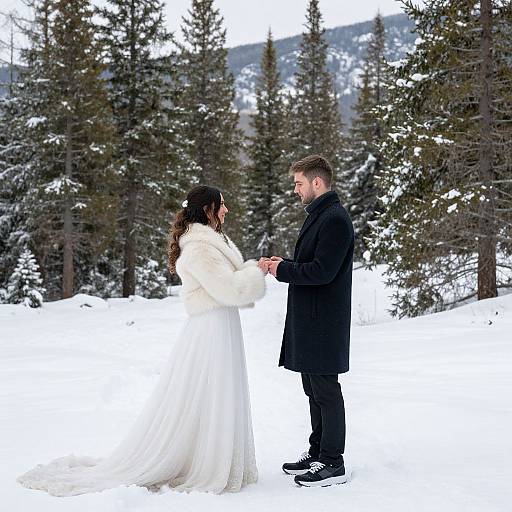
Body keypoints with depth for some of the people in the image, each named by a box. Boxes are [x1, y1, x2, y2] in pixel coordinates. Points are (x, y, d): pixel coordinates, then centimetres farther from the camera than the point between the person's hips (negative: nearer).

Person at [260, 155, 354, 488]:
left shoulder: (335, 219, -16)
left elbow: (322, 271, -22)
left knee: (326, 391, -3)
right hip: (309, 320, 10)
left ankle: (333, 464, 6)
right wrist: (285, 265, 6)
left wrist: (283, 270, -12)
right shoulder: (319, 216, 17)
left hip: (323, 322, -10)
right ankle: (318, 453, 28)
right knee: (314, 389, 17)